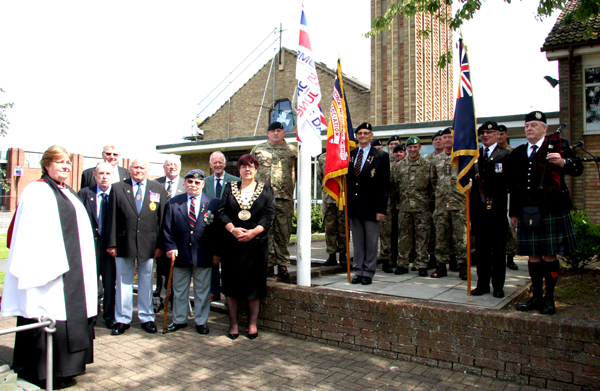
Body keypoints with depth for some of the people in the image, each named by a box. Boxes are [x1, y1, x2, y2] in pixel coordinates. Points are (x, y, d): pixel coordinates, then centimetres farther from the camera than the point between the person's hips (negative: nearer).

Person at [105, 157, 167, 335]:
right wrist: (111, 243, -4)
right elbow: (112, 218, 1)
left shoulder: (158, 190, 5)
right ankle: (122, 319, 22)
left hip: (148, 245, 0)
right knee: (123, 281, 9)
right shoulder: (117, 188, 5)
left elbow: (163, 219, 2)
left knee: (146, 282, 10)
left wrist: (160, 244, -3)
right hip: (124, 243, 0)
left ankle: (147, 318, 22)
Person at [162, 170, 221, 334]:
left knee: (202, 291, 9)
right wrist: (170, 247, -7)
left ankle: (201, 322, 24)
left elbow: (219, 229, -1)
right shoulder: (173, 203, 5)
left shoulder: (214, 203, 0)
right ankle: (179, 320, 31)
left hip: (204, 256, -2)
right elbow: (167, 228, 4)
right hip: (180, 255, 2)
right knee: (179, 290, 14)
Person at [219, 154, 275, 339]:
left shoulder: (266, 190, 8)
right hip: (231, 243, 1)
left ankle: (253, 324, 13)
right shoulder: (229, 188, 12)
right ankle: (233, 324, 15)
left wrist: (253, 232, -15)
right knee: (231, 282, 4)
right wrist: (233, 229, -14)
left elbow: (269, 215, -1)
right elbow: (222, 212, 3)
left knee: (254, 283, 1)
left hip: (256, 242, -1)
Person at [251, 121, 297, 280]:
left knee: (283, 233, 1)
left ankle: (282, 264, 10)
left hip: (285, 198, -1)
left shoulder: (292, 151, 10)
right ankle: (268, 264, 10)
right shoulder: (258, 149, 14)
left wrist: (294, 185, 6)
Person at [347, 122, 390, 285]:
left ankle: (368, 272, 14)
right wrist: (346, 203, 3)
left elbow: (384, 185, -4)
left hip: (370, 206, -4)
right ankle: (359, 270, 20)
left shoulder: (381, 156, 0)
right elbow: (347, 179, 11)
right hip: (354, 205, 4)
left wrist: (381, 208, -11)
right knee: (357, 241, 10)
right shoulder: (350, 155, 11)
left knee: (371, 241, 4)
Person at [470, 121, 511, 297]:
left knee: (498, 249, 5)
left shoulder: (506, 155, 2)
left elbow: (510, 182, -5)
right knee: (481, 248, 9)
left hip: (498, 210, -3)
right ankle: (482, 284, 19)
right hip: (478, 209, 3)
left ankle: (498, 286, 15)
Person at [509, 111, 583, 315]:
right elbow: (513, 185, 15)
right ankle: (537, 297, 20)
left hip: (551, 212, -4)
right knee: (533, 256, 9)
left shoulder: (558, 146, 3)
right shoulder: (518, 153, 14)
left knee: (549, 255, 1)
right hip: (527, 212, 4)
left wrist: (563, 162, -31)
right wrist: (514, 212, 13)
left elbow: (577, 169, -9)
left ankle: (549, 299, 14)